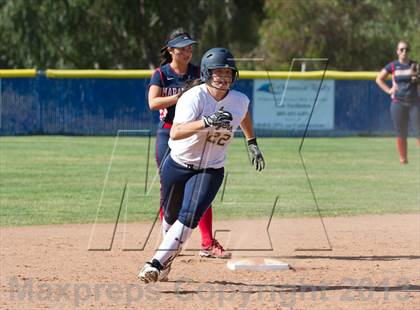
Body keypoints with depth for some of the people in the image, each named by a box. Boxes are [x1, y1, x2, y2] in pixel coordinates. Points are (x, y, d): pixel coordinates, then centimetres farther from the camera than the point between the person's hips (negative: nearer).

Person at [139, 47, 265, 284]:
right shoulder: (194, 98, -24)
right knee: (171, 217, 17)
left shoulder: (240, 100, -9)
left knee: (189, 217, -19)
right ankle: (169, 253, 46)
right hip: (178, 165, -1)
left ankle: (158, 263, -16)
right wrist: (206, 122, -52)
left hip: (211, 171, 2)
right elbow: (175, 133, -40)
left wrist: (252, 144, 21)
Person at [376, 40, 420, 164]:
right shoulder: (393, 66, 5)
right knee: (401, 134, 2)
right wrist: (389, 90, 1)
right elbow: (379, 79, 13)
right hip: (398, 103, 0)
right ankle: (403, 159, 8)